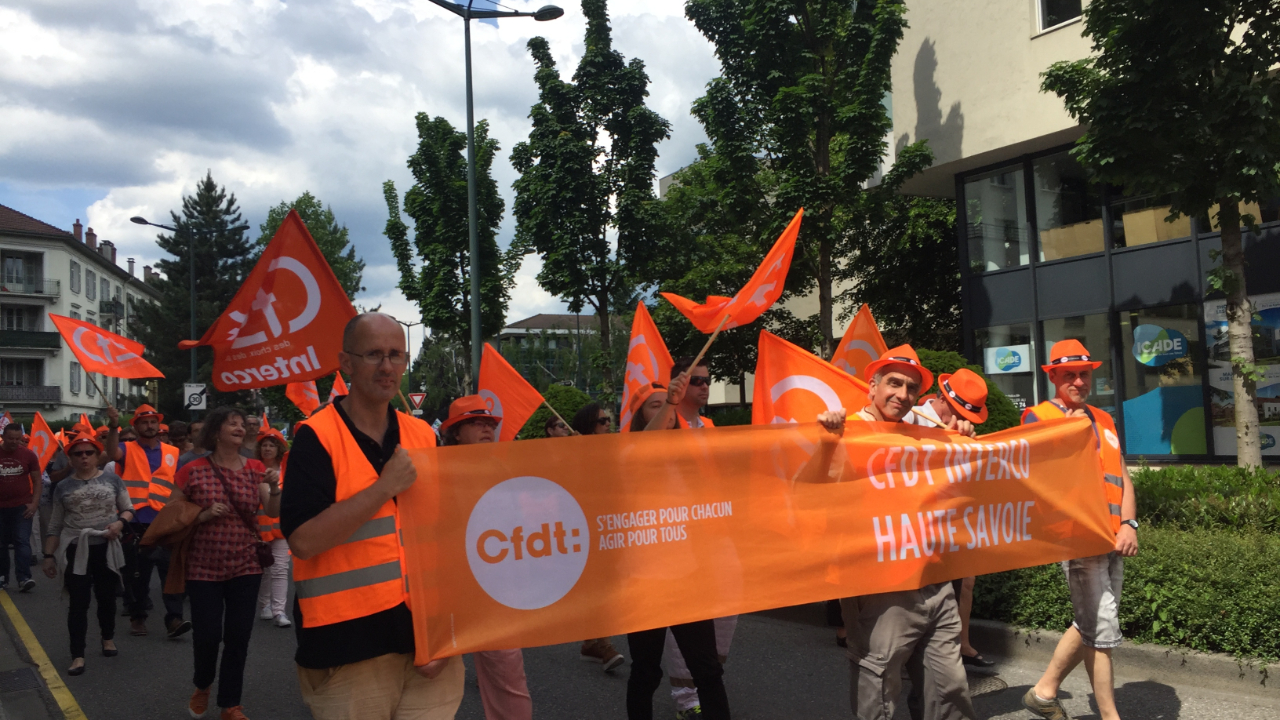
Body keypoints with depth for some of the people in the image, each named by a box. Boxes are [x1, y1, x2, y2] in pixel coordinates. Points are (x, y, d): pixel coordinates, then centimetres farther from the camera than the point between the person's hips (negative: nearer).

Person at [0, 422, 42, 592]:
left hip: (22, 506, -1)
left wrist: (34, 503, -6)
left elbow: (37, 481, 4)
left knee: (22, 541, -8)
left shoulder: (28, 455, -2)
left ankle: (23, 579, -13)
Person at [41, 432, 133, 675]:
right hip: (75, 551, 0)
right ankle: (78, 656, 3)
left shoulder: (112, 479, -1)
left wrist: (120, 522, -16)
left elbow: (129, 509, 5)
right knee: (78, 603, -1)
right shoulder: (63, 487, 3)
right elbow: (55, 525, 8)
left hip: (106, 549, 0)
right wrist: (49, 555, 5)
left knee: (107, 597, 14)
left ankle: (108, 639, 36)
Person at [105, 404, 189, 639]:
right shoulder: (128, 450, 3)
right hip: (135, 525, -1)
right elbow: (112, 453, -21)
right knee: (137, 575, 11)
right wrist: (113, 426, -36)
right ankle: (137, 617, 23)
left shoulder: (173, 453, 10)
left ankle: (173, 618, -6)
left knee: (171, 572, -6)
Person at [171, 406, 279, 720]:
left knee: (238, 638, 4)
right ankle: (202, 685, 32)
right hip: (204, 567, -2)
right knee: (207, 635, -1)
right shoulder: (192, 471, -5)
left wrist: (274, 488, -25)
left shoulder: (255, 469, 2)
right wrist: (203, 515, -16)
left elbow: (273, 513, -6)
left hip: (246, 566, 2)